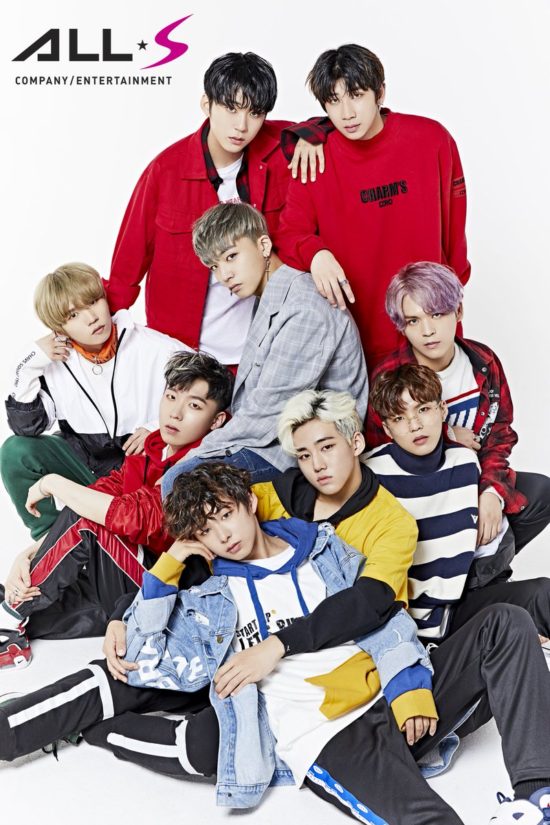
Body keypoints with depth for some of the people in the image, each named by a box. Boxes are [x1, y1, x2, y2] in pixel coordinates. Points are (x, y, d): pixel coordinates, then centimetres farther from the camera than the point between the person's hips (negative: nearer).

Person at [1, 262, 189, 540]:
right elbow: (26, 428, -7)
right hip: (82, 458, 3)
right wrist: (28, 368, -19)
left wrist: (159, 428, -19)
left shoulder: (154, 348, -15)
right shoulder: (54, 360, -7)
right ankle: (49, 536, 1)